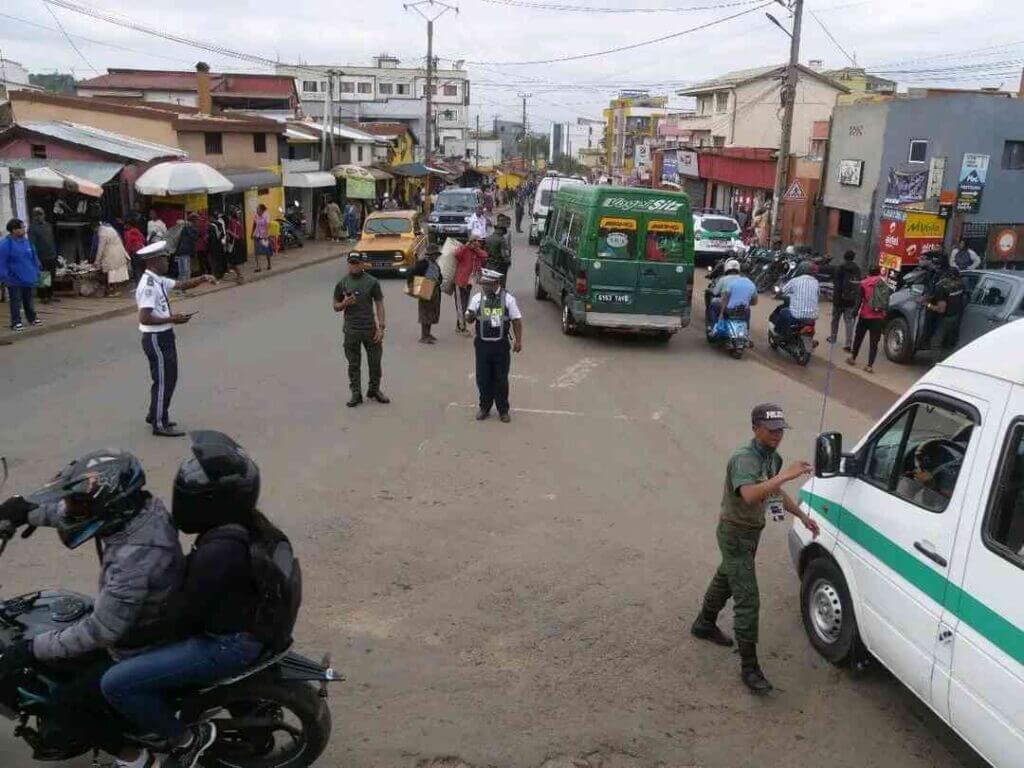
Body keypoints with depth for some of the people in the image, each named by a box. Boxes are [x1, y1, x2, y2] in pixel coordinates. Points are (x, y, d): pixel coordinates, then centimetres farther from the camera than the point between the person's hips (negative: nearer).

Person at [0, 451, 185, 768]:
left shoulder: (133, 559, -40)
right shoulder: (139, 506, -14)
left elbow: (101, 631, -32)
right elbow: (70, 512, 7)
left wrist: (32, 649, -24)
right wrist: (29, 511, -4)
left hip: (144, 652, -9)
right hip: (157, 623, 9)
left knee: (64, 707, -2)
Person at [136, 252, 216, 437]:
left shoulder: (159, 281, 7)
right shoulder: (148, 286, -22)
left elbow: (182, 285, 11)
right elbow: (144, 318, -26)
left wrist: (202, 278, -5)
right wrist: (171, 319, -22)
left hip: (164, 336, 10)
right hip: (156, 339, -10)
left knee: (169, 377, 20)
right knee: (163, 380, -1)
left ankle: (155, 415, 35)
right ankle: (159, 424, 10)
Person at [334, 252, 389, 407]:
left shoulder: (372, 282, 0)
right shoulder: (342, 283, 2)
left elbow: (379, 305, 1)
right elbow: (336, 307, 9)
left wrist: (381, 327, -6)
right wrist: (344, 303, -15)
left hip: (370, 328, 0)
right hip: (351, 330, 0)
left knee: (375, 361, 7)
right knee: (354, 364, 5)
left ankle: (374, 390, 25)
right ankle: (356, 394, 15)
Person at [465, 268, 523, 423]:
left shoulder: (508, 298, -3)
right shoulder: (477, 298, 0)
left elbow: (516, 320, 2)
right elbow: (468, 319, 2)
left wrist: (518, 340, 0)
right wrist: (470, 316, -22)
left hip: (501, 344, -1)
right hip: (482, 344, 2)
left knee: (501, 379, 6)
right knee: (483, 378, 8)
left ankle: (503, 410, 19)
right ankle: (484, 407, 25)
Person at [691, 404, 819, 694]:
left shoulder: (772, 457, 2)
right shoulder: (744, 458, -28)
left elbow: (775, 492, 18)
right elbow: (749, 494, -46)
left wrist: (802, 516, 15)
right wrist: (785, 474, -49)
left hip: (751, 532, 10)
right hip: (735, 534, -9)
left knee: (726, 579, 27)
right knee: (748, 599, -10)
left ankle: (705, 624, 50)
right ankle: (749, 667, -2)